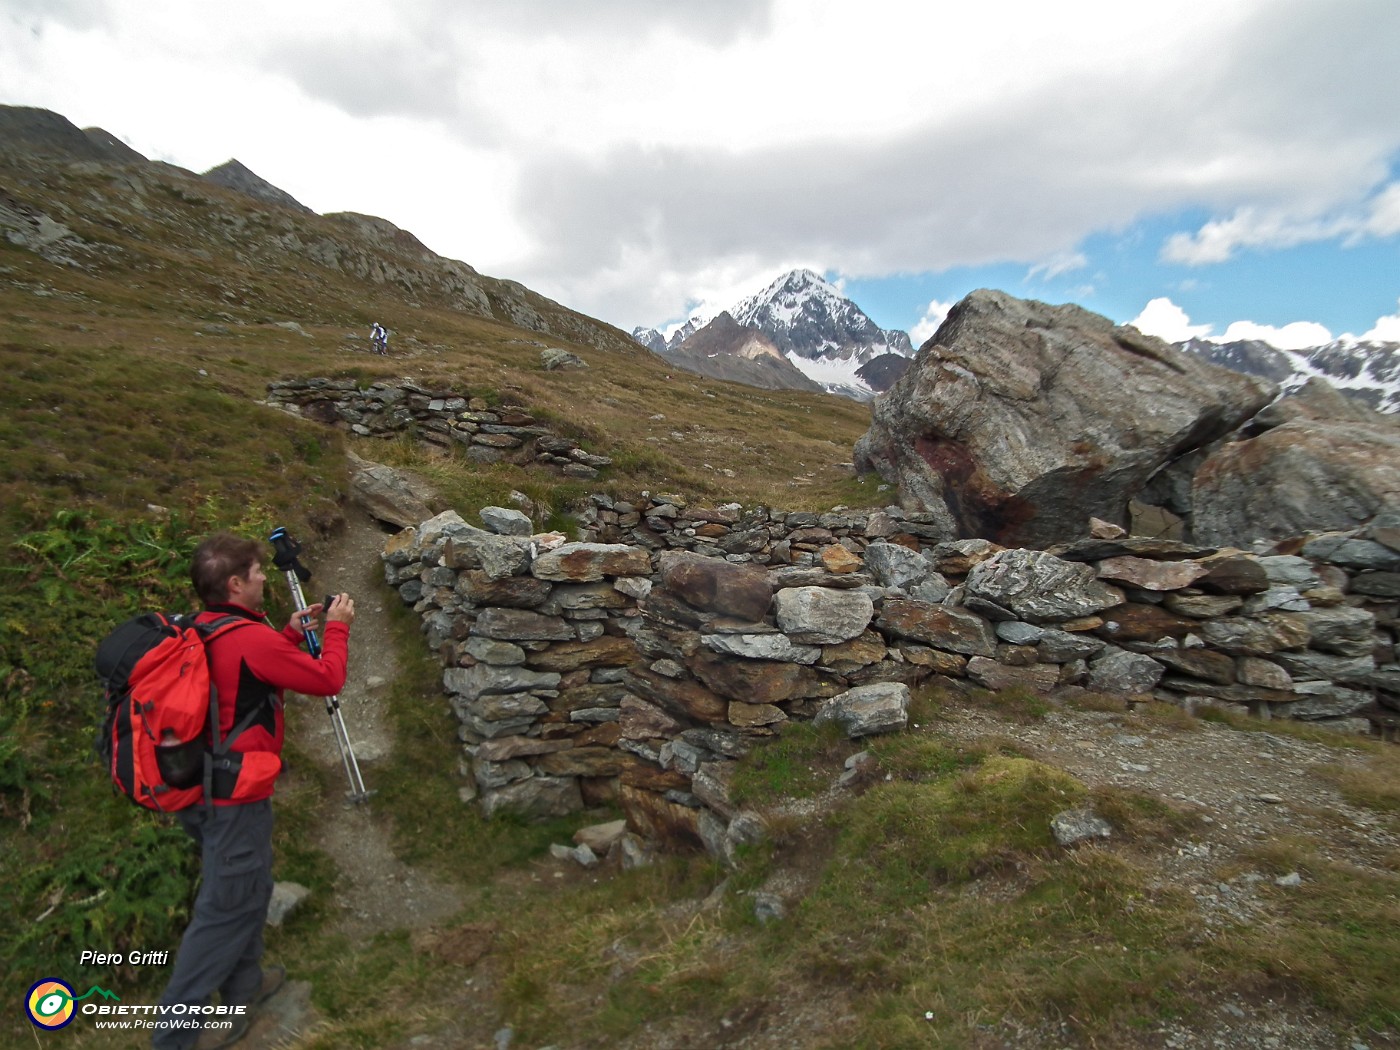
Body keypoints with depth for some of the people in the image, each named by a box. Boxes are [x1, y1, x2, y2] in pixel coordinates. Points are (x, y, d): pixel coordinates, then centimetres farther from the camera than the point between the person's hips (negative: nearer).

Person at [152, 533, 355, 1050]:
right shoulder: (251, 640, -24)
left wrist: (291, 633, 14)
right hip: (234, 795, -9)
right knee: (227, 905, 6)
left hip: (198, 788, 9)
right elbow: (327, 679, -16)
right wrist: (337, 627, -4)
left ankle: (243, 987, 38)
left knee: (246, 890, 23)